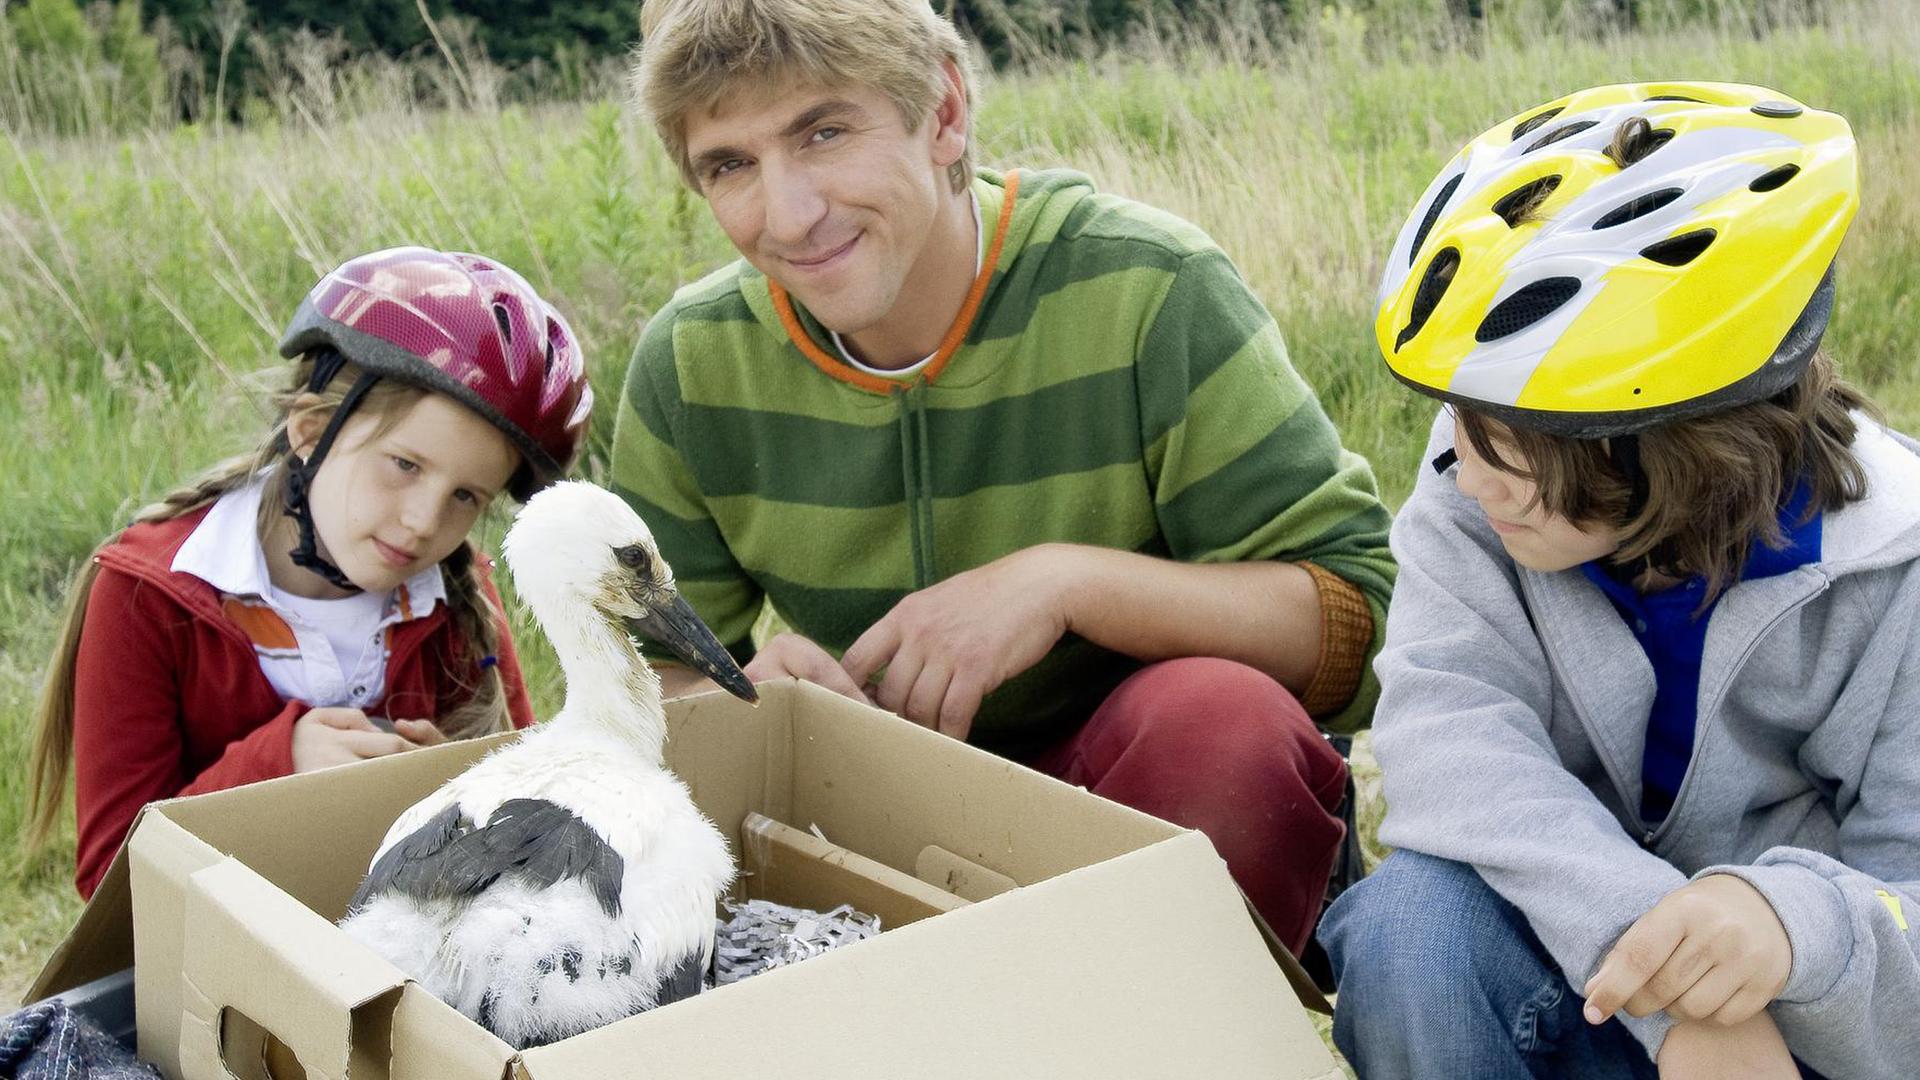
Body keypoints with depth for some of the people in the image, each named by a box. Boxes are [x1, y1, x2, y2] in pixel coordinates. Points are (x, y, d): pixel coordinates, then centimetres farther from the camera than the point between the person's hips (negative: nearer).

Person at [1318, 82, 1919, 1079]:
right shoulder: (1475, 501, -11)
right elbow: (1448, 728, -26)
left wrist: (1800, 925, -43)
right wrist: (1658, 963, -40)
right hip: (1572, 952, 2)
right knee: (1410, 927, -29)